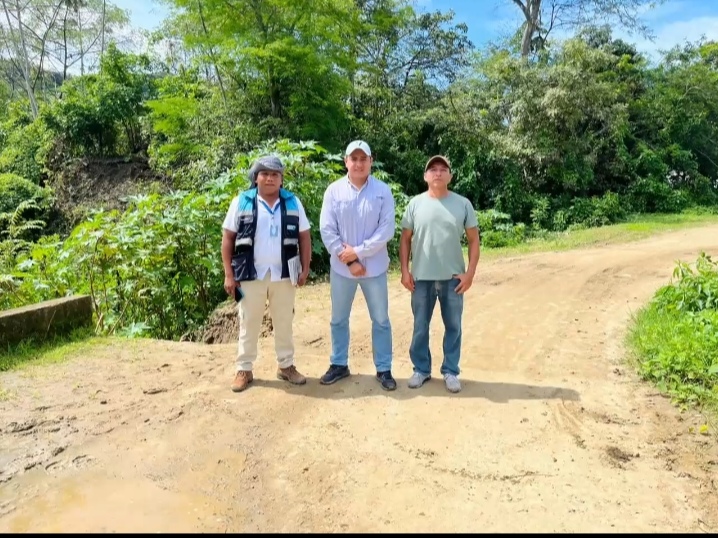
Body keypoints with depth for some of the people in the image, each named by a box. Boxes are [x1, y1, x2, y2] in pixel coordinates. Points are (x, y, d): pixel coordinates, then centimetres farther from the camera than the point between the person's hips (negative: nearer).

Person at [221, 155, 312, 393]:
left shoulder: (293, 202, 4)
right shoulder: (241, 202, -1)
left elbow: (304, 237, 7)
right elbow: (228, 238, 0)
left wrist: (305, 269, 0)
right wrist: (228, 274, -5)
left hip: (283, 274, 2)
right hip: (251, 274, -1)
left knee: (284, 322, 12)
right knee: (249, 323, 8)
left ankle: (286, 366, 27)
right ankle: (244, 369, 21)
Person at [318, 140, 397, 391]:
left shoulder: (383, 191, -4)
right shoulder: (334, 191, -3)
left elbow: (387, 230, -9)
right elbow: (327, 231, -6)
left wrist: (358, 251, -15)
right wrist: (349, 261, -12)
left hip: (375, 267, -1)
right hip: (341, 268, 1)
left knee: (381, 320, 9)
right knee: (338, 319, 13)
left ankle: (384, 369, 23)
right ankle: (339, 364, 31)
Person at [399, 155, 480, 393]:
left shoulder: (463, 204, -1)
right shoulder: (415, 204, 0)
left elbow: (473, 240, 2)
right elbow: (405, 239, 5)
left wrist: (470, 272, -5)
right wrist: (405, 271, -2)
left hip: (453, 277, 0)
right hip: (422, 277, 0)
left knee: (453, 326, 10)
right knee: (420, 326, 10)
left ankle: (450, 371, 26)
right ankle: (421, 369, 27)